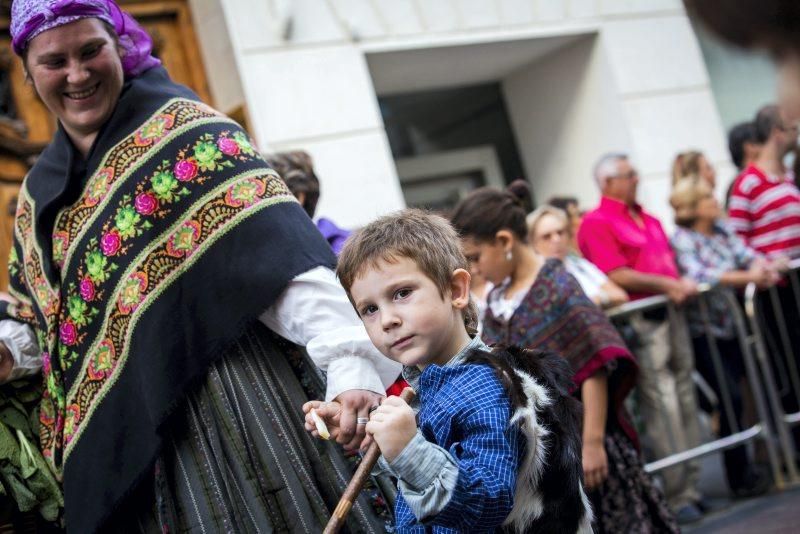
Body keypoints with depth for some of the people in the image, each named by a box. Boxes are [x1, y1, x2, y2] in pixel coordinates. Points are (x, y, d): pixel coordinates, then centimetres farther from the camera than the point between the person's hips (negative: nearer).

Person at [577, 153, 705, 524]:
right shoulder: (596, 224, -7)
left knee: (684, 400, 10)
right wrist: (664, 285, -14)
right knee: (662, 409, -8)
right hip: (639, 322, -8)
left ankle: (691, 486, 18)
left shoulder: (650, 220, 19)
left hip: (670, 313, 8)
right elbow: (617, 276, -15)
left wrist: (682, 285, 7)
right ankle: (677, 496, -2)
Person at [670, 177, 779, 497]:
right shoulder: (682, 240, -13)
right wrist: (747, 278, -32)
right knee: (732, 398, -10)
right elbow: (697, 274, -29)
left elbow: (747, 255, 1)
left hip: (730, 326, 7)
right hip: (702, 332, -7)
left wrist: (765, 268, -21)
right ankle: (740, 477, 2)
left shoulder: (722, 231, 8)